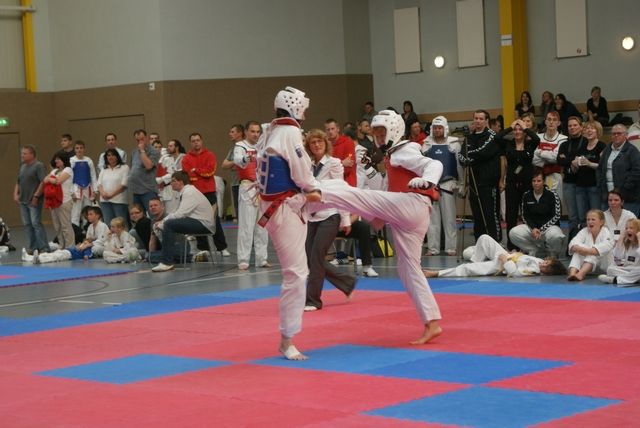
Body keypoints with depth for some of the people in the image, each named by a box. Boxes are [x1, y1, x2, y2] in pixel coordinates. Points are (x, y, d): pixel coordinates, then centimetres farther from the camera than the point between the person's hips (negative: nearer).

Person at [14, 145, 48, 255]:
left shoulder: (38, 166, -9)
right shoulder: (23, 167, 16)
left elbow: (43, 182, -17)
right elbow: (18, 182, 23)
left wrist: (36, 196, -19)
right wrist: (16, 194, 8)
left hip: (34, 201, -8)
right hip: (23, 201, 8)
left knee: (36, 223, -12)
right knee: (27, 224, 9)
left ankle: (43, 248, -10)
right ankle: (33, 247, 15)